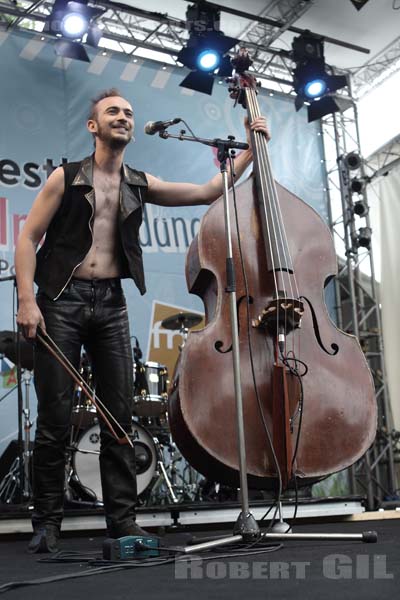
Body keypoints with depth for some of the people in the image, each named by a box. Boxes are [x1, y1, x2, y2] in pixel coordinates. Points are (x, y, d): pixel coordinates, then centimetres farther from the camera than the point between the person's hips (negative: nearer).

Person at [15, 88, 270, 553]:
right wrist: (26, 300, -11)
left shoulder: (139, 185, 14)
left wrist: (250, 148, 8)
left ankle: (122, 519, 9)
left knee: (119, 415, 1)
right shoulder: (66, 178, 5)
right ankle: (47, 521, 9)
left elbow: (208, 192, 13)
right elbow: (28, 238, 1)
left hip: (111, 304, 3)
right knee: (54, 417, -3)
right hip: (62, 301, -3)